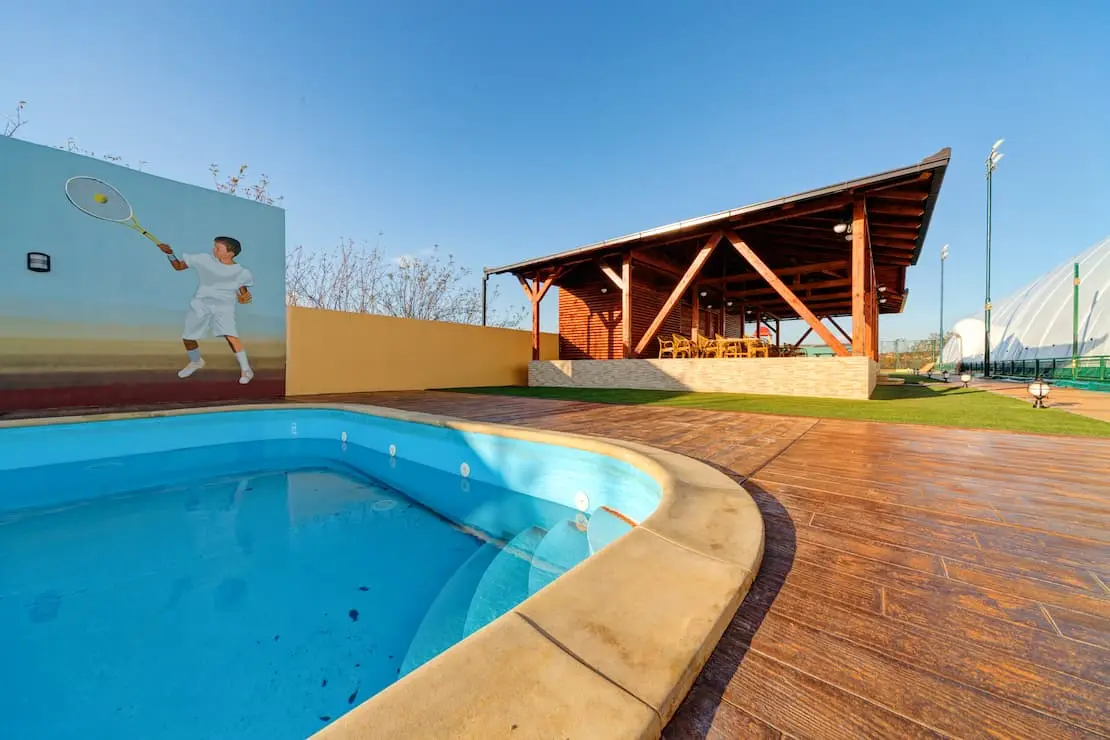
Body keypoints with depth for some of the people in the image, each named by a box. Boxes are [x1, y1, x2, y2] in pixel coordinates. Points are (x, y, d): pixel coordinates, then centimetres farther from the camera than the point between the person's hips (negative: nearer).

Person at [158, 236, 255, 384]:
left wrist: (244, 297, -21)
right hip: (200, 305, 4)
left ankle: (246, 369, -18)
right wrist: (170, 254, -8)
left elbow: (242, 294, 1)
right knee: (187, 338, 12)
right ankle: (196, 362, 42)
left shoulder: (241, 272, -7)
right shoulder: (203, 260, -3)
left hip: (223, 307, -4)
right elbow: (178, 266, 9)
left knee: (230, 335, -27)